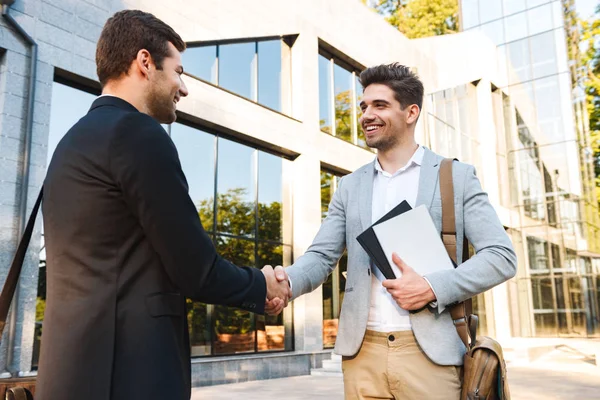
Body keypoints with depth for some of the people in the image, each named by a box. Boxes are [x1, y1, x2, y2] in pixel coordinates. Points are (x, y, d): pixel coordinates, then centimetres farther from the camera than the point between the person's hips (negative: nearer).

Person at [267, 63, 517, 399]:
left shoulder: (457, 176, 2)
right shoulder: (350, 186, 11)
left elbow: (502, 255, -3)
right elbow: (321, 257, 6)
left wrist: (432, 288, -17)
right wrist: (287, 282, -16)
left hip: (430, 352, -3)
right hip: (362, 352, 3)